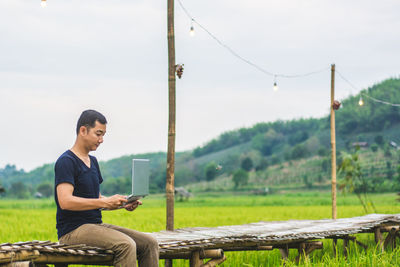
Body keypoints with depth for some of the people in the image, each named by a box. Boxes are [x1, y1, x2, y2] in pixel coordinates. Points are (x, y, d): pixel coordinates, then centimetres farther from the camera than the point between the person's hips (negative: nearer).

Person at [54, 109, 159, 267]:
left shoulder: (92, 161, 19)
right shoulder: (66, 161, -10)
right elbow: (65, 201, -22)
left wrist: (122, 203, 5)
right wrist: (105, 202, -24)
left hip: (96, 225, 9)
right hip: (73, 230, -9)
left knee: (150, 243, -6)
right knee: (126, 245, -31)